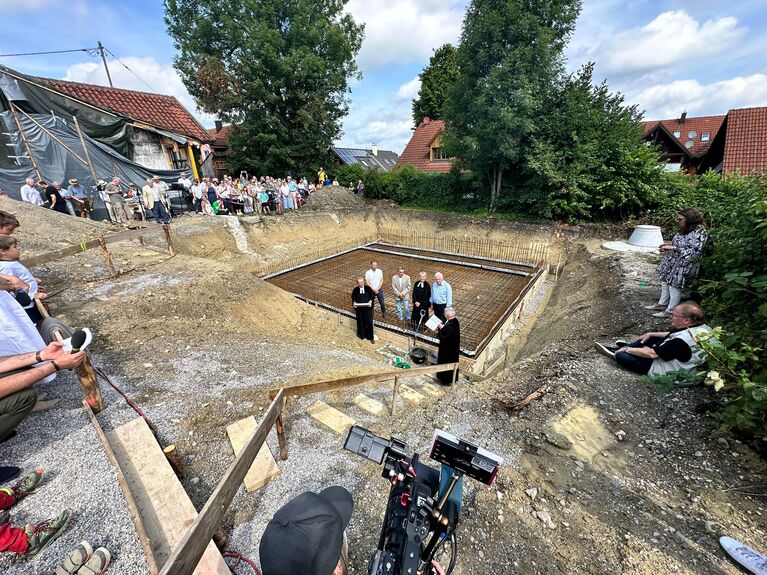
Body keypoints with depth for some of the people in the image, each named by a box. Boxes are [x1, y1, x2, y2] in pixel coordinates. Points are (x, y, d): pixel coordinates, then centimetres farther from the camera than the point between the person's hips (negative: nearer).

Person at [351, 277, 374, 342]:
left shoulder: (368, 288, -8)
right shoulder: (355, 289, -6)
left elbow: (373, 296, 2)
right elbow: (353, 298, 6)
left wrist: (370, 301, -17)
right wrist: (354, 303, -13)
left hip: (368, 308, -1)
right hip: (359, 308, 1)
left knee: (369, 322, 5)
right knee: (360, 322, 12)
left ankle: (370, 336, 21)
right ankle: (361, 335, 34)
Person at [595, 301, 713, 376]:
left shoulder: (681, 342, -35)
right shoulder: (702, 327, -9)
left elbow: (652, 353, -28)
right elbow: (673, 335, 9)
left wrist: (627, 350, -16)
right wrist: (651, 334, 8)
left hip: (664, 370, -9)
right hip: (672, 359, 9)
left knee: (620, 356, -11)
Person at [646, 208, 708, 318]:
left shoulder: (699, 232, -20)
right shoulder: (685, 230, 6)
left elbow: (693, 252, -24)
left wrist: (673, 248, -27)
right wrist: (669, 245, 5)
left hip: (683, 266, -9)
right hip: (672, 262, 9)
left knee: (675, 286, 1)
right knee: (665, 281, 16)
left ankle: (670, 311, 14)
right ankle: (662, 304, 31)